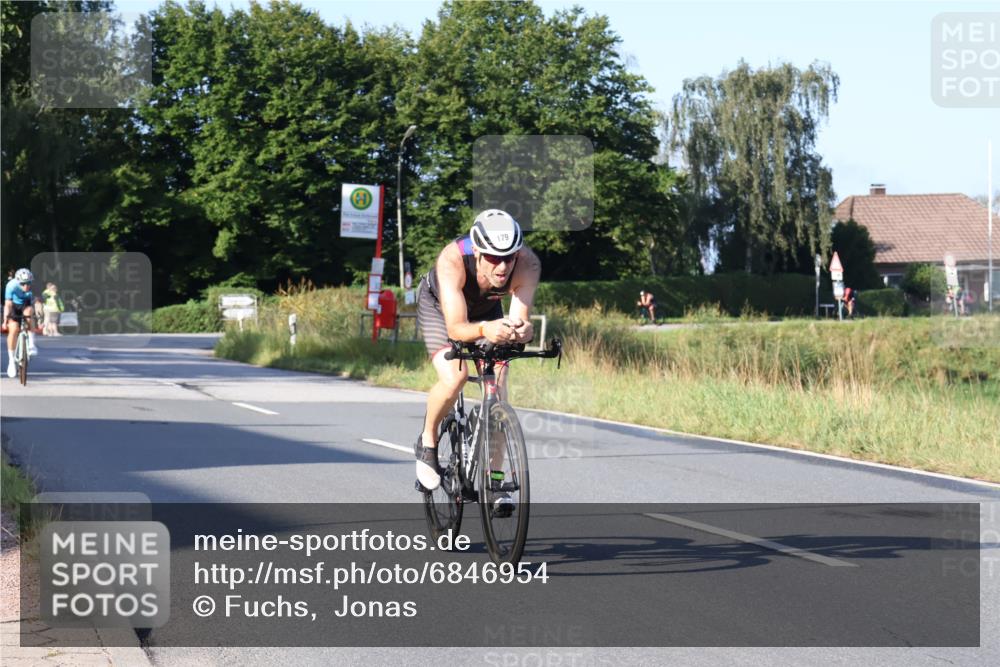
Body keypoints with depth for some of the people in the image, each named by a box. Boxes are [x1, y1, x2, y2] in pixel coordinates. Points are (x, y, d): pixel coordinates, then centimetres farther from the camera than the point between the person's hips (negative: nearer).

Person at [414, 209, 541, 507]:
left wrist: (520, 330, -63)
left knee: (497, 385, -12)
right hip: (439, 306, -3)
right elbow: (455, 328, -46)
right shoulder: (453, 259, -43)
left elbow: (519, 318, -40)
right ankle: (427, 442, 2)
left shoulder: (528, 263, -36)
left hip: (486, 309, 3)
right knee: (454, 377, -26)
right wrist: (485, 330, -67)